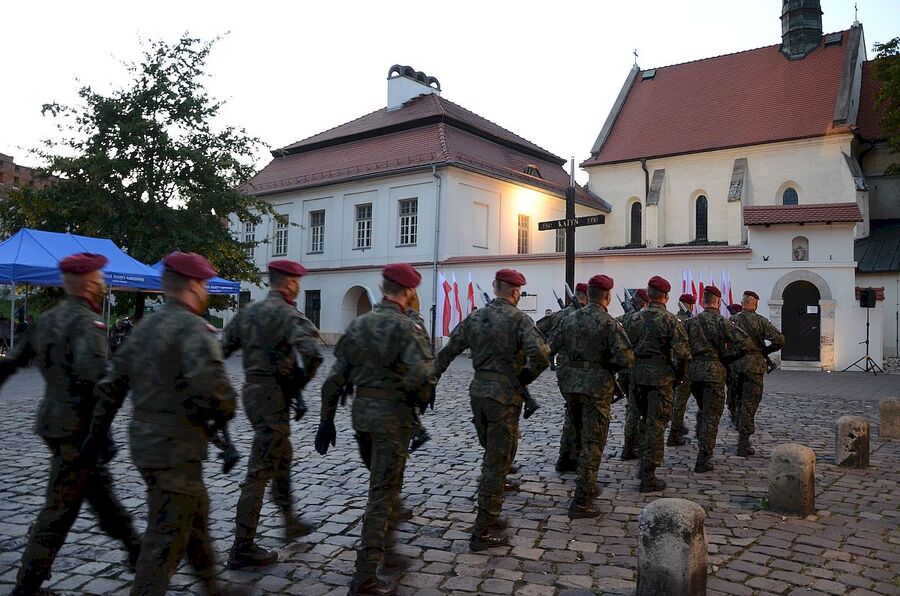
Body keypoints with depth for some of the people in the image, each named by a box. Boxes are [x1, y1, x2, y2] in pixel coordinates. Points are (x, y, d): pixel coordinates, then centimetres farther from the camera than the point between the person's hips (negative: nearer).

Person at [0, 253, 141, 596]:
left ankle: (136, 552, 34)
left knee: (101, 491, 19)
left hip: (53, 422, 9)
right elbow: (90, 382, -29)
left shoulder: (48, 319, 9)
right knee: (60, 509, 2)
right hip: (75, 429, -9)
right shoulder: (88, 322, -18)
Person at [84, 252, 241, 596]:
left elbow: (112, 386, 14)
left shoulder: (144, 328, 10)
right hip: (176, 450, -9)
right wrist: (224, 413, -14)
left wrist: (97, 432, 21)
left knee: (196, 513, 24)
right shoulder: (193, 327, -17)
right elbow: (210, 381, -33)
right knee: (166, 538, 2)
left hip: (144, 442, 10)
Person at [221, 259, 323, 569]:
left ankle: (290, 522, 39)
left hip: (251, 390, 9)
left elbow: (221, 349, 14)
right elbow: (312, 354, -30)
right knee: (261, 471, -2)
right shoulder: (287, 314, -15)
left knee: (282, 456, 24)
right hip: (273, 395, -9)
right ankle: (242, 549, 6)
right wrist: (299, 383, -13)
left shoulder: (248, 311, 10)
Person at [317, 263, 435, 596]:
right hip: (392, 413, -6)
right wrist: (418, 398, -4)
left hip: (361, 410, 6)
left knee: (379, 478, 29)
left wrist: (327, 419, 12)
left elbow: (336, 376, 6)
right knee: (382, 490, 0)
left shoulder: (359, 324, 6)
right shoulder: (406, 327, -12)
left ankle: (385, 519, 52)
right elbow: (422, 374, -26)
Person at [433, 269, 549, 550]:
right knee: (498, 462, 2)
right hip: (505, 396, -6)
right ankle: (483, 532, 8)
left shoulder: (475, 318, 6)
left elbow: (447, 352, 7)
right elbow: (540, 353, -25)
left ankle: (489, 515, 34)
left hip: (478, 392, 6)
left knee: (491, 455, 24)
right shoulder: (518, 318, -11)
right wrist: (527, 376, -8)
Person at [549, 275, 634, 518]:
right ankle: (580, 502, -1)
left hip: (570, 384, 5)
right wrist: (609, 365, 1)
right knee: (593, 443, 1)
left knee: (579, 436, 23)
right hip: (596, 386, -5)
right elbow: (626, 359, -18)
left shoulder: (569, 319, 3)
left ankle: (588, 486, 36)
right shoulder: (609, 323, -12)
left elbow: (549, 348, 6)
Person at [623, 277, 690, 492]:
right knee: (656, 426, 0)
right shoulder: (669, 320, -10)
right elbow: (683, 353, -13)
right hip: (661, 377, -5)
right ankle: (648, 478, 2)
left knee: (646, 420, 22)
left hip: (638, 376, 5)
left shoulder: (635, 319, 4)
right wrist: (679, 376, 1)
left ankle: (644, 465, 30)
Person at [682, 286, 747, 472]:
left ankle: (703, 447, 28)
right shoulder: (722, 322, -3)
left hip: (693, 370, 4)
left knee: (703, 410, 23)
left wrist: (691, 357, 10)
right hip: (714, 370, -4)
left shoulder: (691, 322, 7)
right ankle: (702, 460, -4)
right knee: (711, 415, -1)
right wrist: (725, 358, 1)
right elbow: (740, 343, -11)